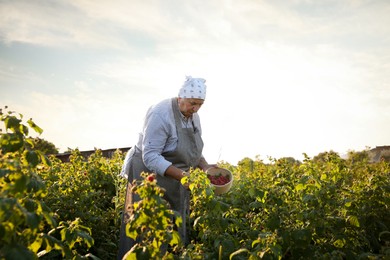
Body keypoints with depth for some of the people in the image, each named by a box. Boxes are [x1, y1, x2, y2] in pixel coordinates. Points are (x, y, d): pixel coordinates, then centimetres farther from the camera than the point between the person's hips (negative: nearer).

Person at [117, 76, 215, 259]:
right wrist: (182, 175, -35)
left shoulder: (194, 117, 2)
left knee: (175, 233, 9)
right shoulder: (161, 115, -24)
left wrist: (205, 167, -7)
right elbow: (150, 157, -28)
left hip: (174, 181, 8)